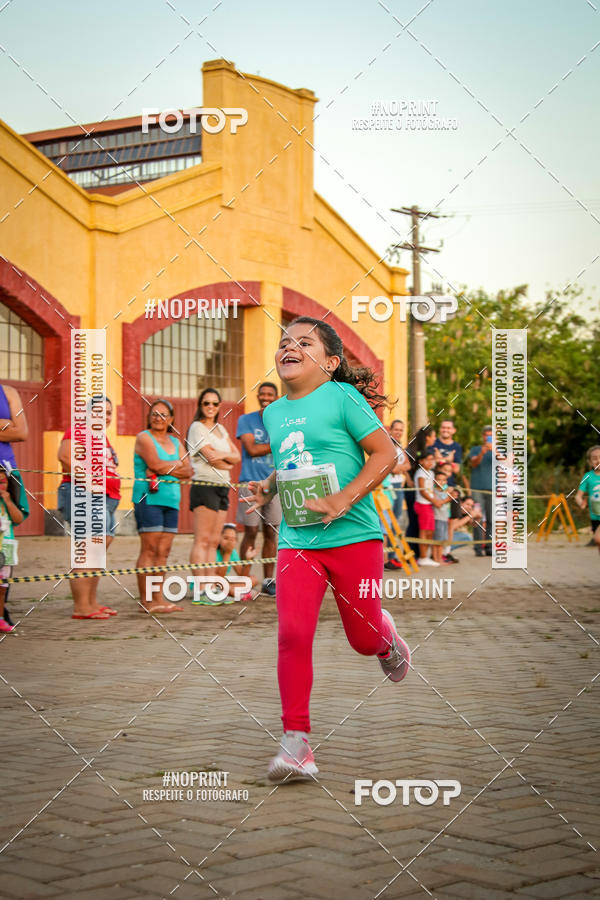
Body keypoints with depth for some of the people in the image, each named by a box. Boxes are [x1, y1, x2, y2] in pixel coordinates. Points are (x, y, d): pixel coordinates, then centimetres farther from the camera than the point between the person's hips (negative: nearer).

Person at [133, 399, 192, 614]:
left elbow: (188, 471, 9)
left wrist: (164, 469, -6)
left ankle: (159, 598, 7)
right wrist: (177, 464, 0)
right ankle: (146, 600, -9)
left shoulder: (175, 443, 20)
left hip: (171, 499, 7)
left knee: (163, 551, 4)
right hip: (149, 498, -6)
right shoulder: (144, 438, 1)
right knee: (149, 550, -10)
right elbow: (155, 464, -14)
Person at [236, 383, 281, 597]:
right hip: (251, 483, -3)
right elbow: (252, 449, -7)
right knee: (250, 532, -4)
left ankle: (268, 581, 13)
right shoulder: (246, 420, 5)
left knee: (271, 533, 5)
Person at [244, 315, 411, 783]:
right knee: (292, 634, -12)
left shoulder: (342, 397, -7)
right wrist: (268, 487, 8)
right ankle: (296, 741, -6)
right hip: (297, 542, 4)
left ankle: (388, 638, 45)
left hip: (355, 537, -4)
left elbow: (385, 453, -10)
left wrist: (344, 500, -19)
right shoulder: (273, 413, 12)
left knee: (364, 638, 7)